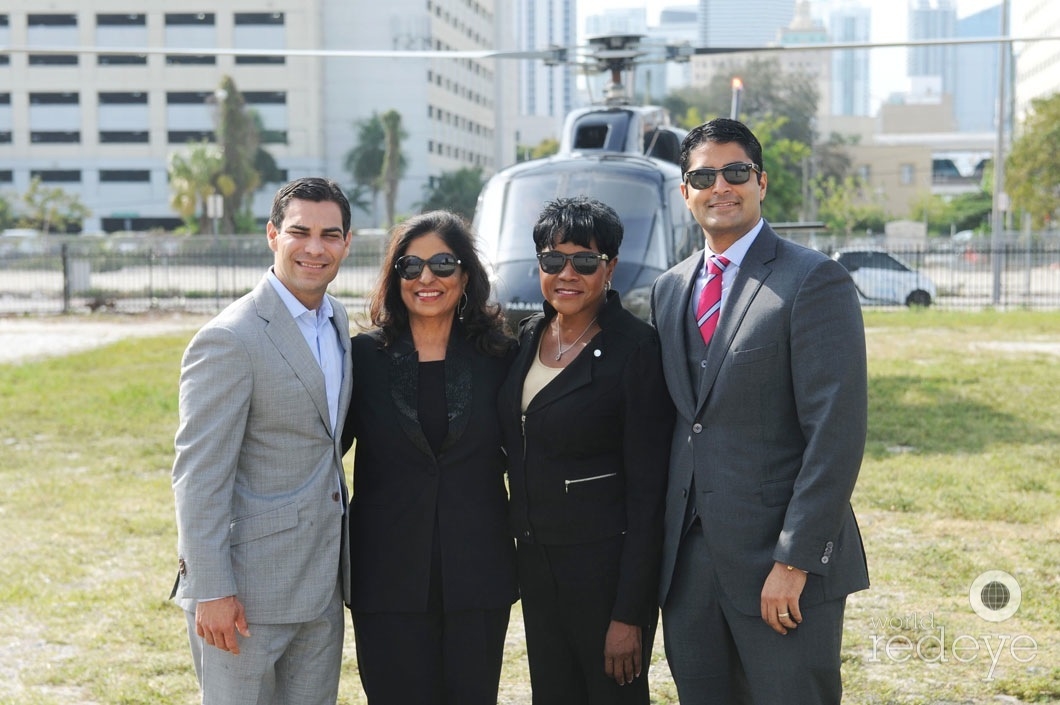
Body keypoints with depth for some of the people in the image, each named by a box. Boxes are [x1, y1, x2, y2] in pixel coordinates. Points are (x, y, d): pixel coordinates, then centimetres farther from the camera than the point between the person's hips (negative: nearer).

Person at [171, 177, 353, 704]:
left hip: (321, 581, 8)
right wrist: (210, 591, -19)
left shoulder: (335, 320, 9)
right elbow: (199, 477, -17)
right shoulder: (229, 340, -16)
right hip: (249, 590, -8)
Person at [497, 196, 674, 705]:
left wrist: (630, 614, -17)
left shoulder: (635, 348, -14)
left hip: (607, 563, -6)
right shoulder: (527, 337, 6)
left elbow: (647, 488, -16)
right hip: (536, 561, 7)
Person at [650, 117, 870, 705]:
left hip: (779, 566, -6)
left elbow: (836, 432, -14)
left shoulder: (815, 282, -8)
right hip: (687, 560, 6)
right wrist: (662, 550, 10)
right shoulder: (668, 290, 13)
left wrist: (793, 562, -18)